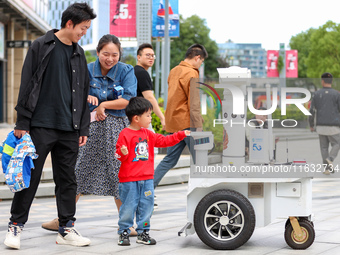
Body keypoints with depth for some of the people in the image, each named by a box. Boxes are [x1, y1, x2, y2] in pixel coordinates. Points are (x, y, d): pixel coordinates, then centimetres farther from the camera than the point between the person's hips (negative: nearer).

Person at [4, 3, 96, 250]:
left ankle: (67, 228, 14)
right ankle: (16, 226, 8)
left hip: (69, 129, 5)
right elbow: (27, 85, -4)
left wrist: (83, 129, 11)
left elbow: (83, 93, 16)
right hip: (41, 126, -5)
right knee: (30, 177, -2)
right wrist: (22, 122, -8)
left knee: (67, 180, 7)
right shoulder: (41, 47, -2)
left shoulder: (79, 53, 14)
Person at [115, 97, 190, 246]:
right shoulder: (125, 134, -10)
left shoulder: (148, 134, 13)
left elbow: (164, 141, 17)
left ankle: (143, 233, 16)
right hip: (129, 179, -7)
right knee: (128, 207, -1)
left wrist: (181, 135, 14)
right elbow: (120, 155, -12)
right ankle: (124, 233, 11)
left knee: (146, 206, 7)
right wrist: (123, 153, -35)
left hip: (147, 179, 7)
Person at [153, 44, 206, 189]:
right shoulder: (191, 74, -11)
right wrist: (198, 127, -16)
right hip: (186, 123, -8)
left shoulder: (174, 71, 15)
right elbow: (194, 104, -16)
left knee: (170, 159, 11)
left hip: (173, 122, 8)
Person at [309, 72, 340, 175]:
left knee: (324, 147, 15)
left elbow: (312, 111, 1)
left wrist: (311, 125, 12)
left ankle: (327, 168, 9)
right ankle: (330, 160, -15)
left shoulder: (317, 94, 3)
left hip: (320, 126, 2)